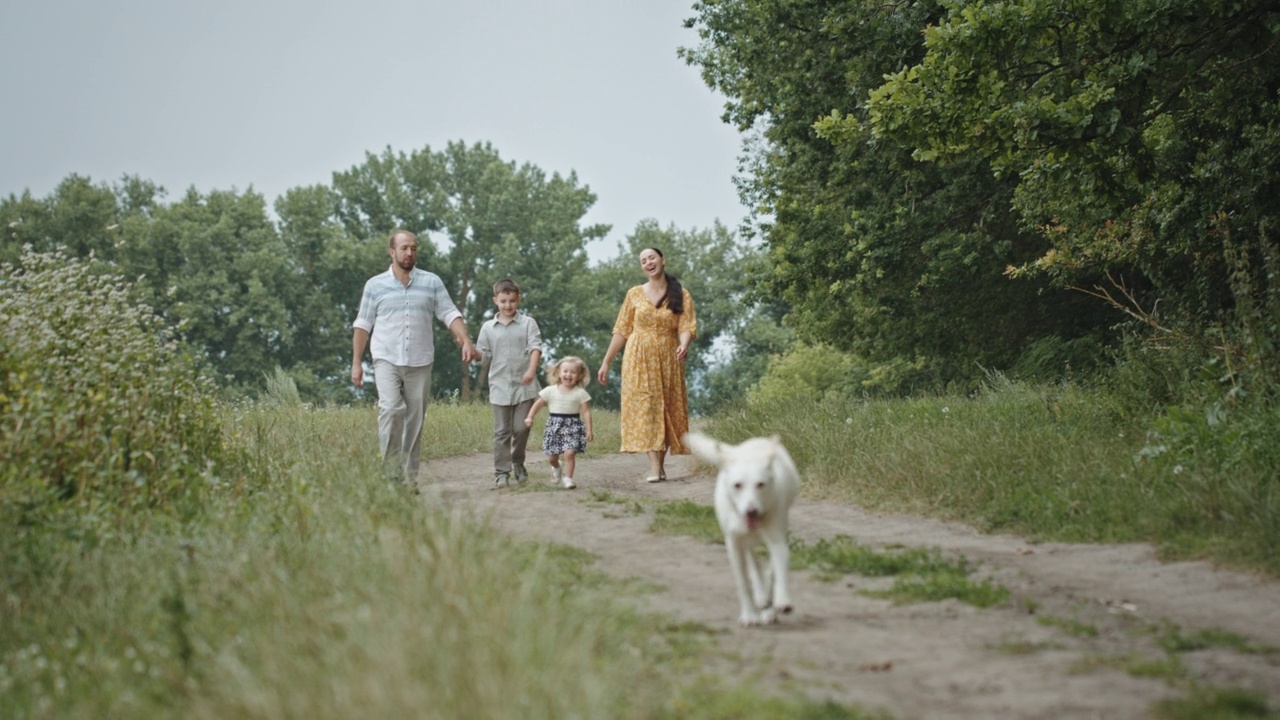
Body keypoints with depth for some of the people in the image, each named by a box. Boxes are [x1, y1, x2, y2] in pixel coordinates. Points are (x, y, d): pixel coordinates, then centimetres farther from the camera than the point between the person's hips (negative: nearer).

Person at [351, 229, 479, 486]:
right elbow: (363, 325, 7)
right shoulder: (375, 285, 5)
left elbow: (450, 314, 4)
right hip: (387, 359, -2)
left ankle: (410, 478, 9)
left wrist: (466, 341, -12)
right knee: (391, 409, -21)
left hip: (420, 362, 2)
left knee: (415, 420, 3)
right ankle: (392, 472, -17)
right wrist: (356, 363, 3)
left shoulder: (431, 282, 7)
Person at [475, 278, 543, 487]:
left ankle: (518, 463, 25)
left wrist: (532, 370, -24)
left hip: (524, 386, -1)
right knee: (502, 432, 2)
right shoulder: (488, 328, 8)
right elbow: (483, 354, 9)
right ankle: (501, 472, 4)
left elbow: (535, 347, -8)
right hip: (500, 387, 1)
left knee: (521, 428, 1)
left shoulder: (527, 323, 2)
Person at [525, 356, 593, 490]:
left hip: (573, 426, -2)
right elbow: (538, 404, 8)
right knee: (553, 455, 9)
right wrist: (530, 417, -3)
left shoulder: (580, 393, -3)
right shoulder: (550, 391, 1)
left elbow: (586, 412, -3)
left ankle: (567, 477, -6)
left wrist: (589, 430, -7)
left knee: (570, 452, -18)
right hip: (554, 425, 2)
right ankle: (556, 468, 42)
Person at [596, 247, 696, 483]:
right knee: (644, 407, -10)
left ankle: (661, 464, 11)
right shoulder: (635, 294, 6)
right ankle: (654, 467, -17)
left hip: (667, 359, 0)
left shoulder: (681, 296, 3)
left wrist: (684, 345, -29)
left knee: (667, 409, 1)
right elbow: (621, 331, 8)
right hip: (639, 359, 0)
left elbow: (687, 327, -7)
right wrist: (606, 361, 5)